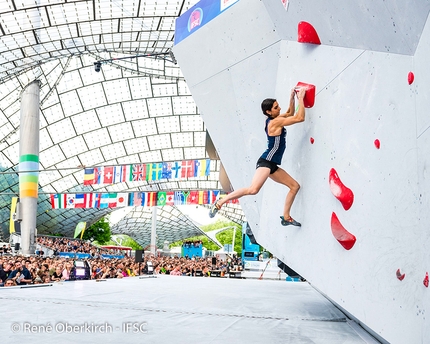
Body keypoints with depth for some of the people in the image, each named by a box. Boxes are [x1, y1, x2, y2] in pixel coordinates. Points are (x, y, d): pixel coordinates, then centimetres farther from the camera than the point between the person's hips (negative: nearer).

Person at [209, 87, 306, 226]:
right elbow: (300, 118, -18)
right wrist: (301, 98, -11)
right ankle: (221, 201, -17)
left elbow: (290, 113, 28)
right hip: (265, 162, -11)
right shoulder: (275, 122, -15)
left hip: (272, 165, 11)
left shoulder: (274, 120, 11)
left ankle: (286, 218, 19)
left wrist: (292, 97, 15)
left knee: (295, 186, 13)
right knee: (253, 189, -31)